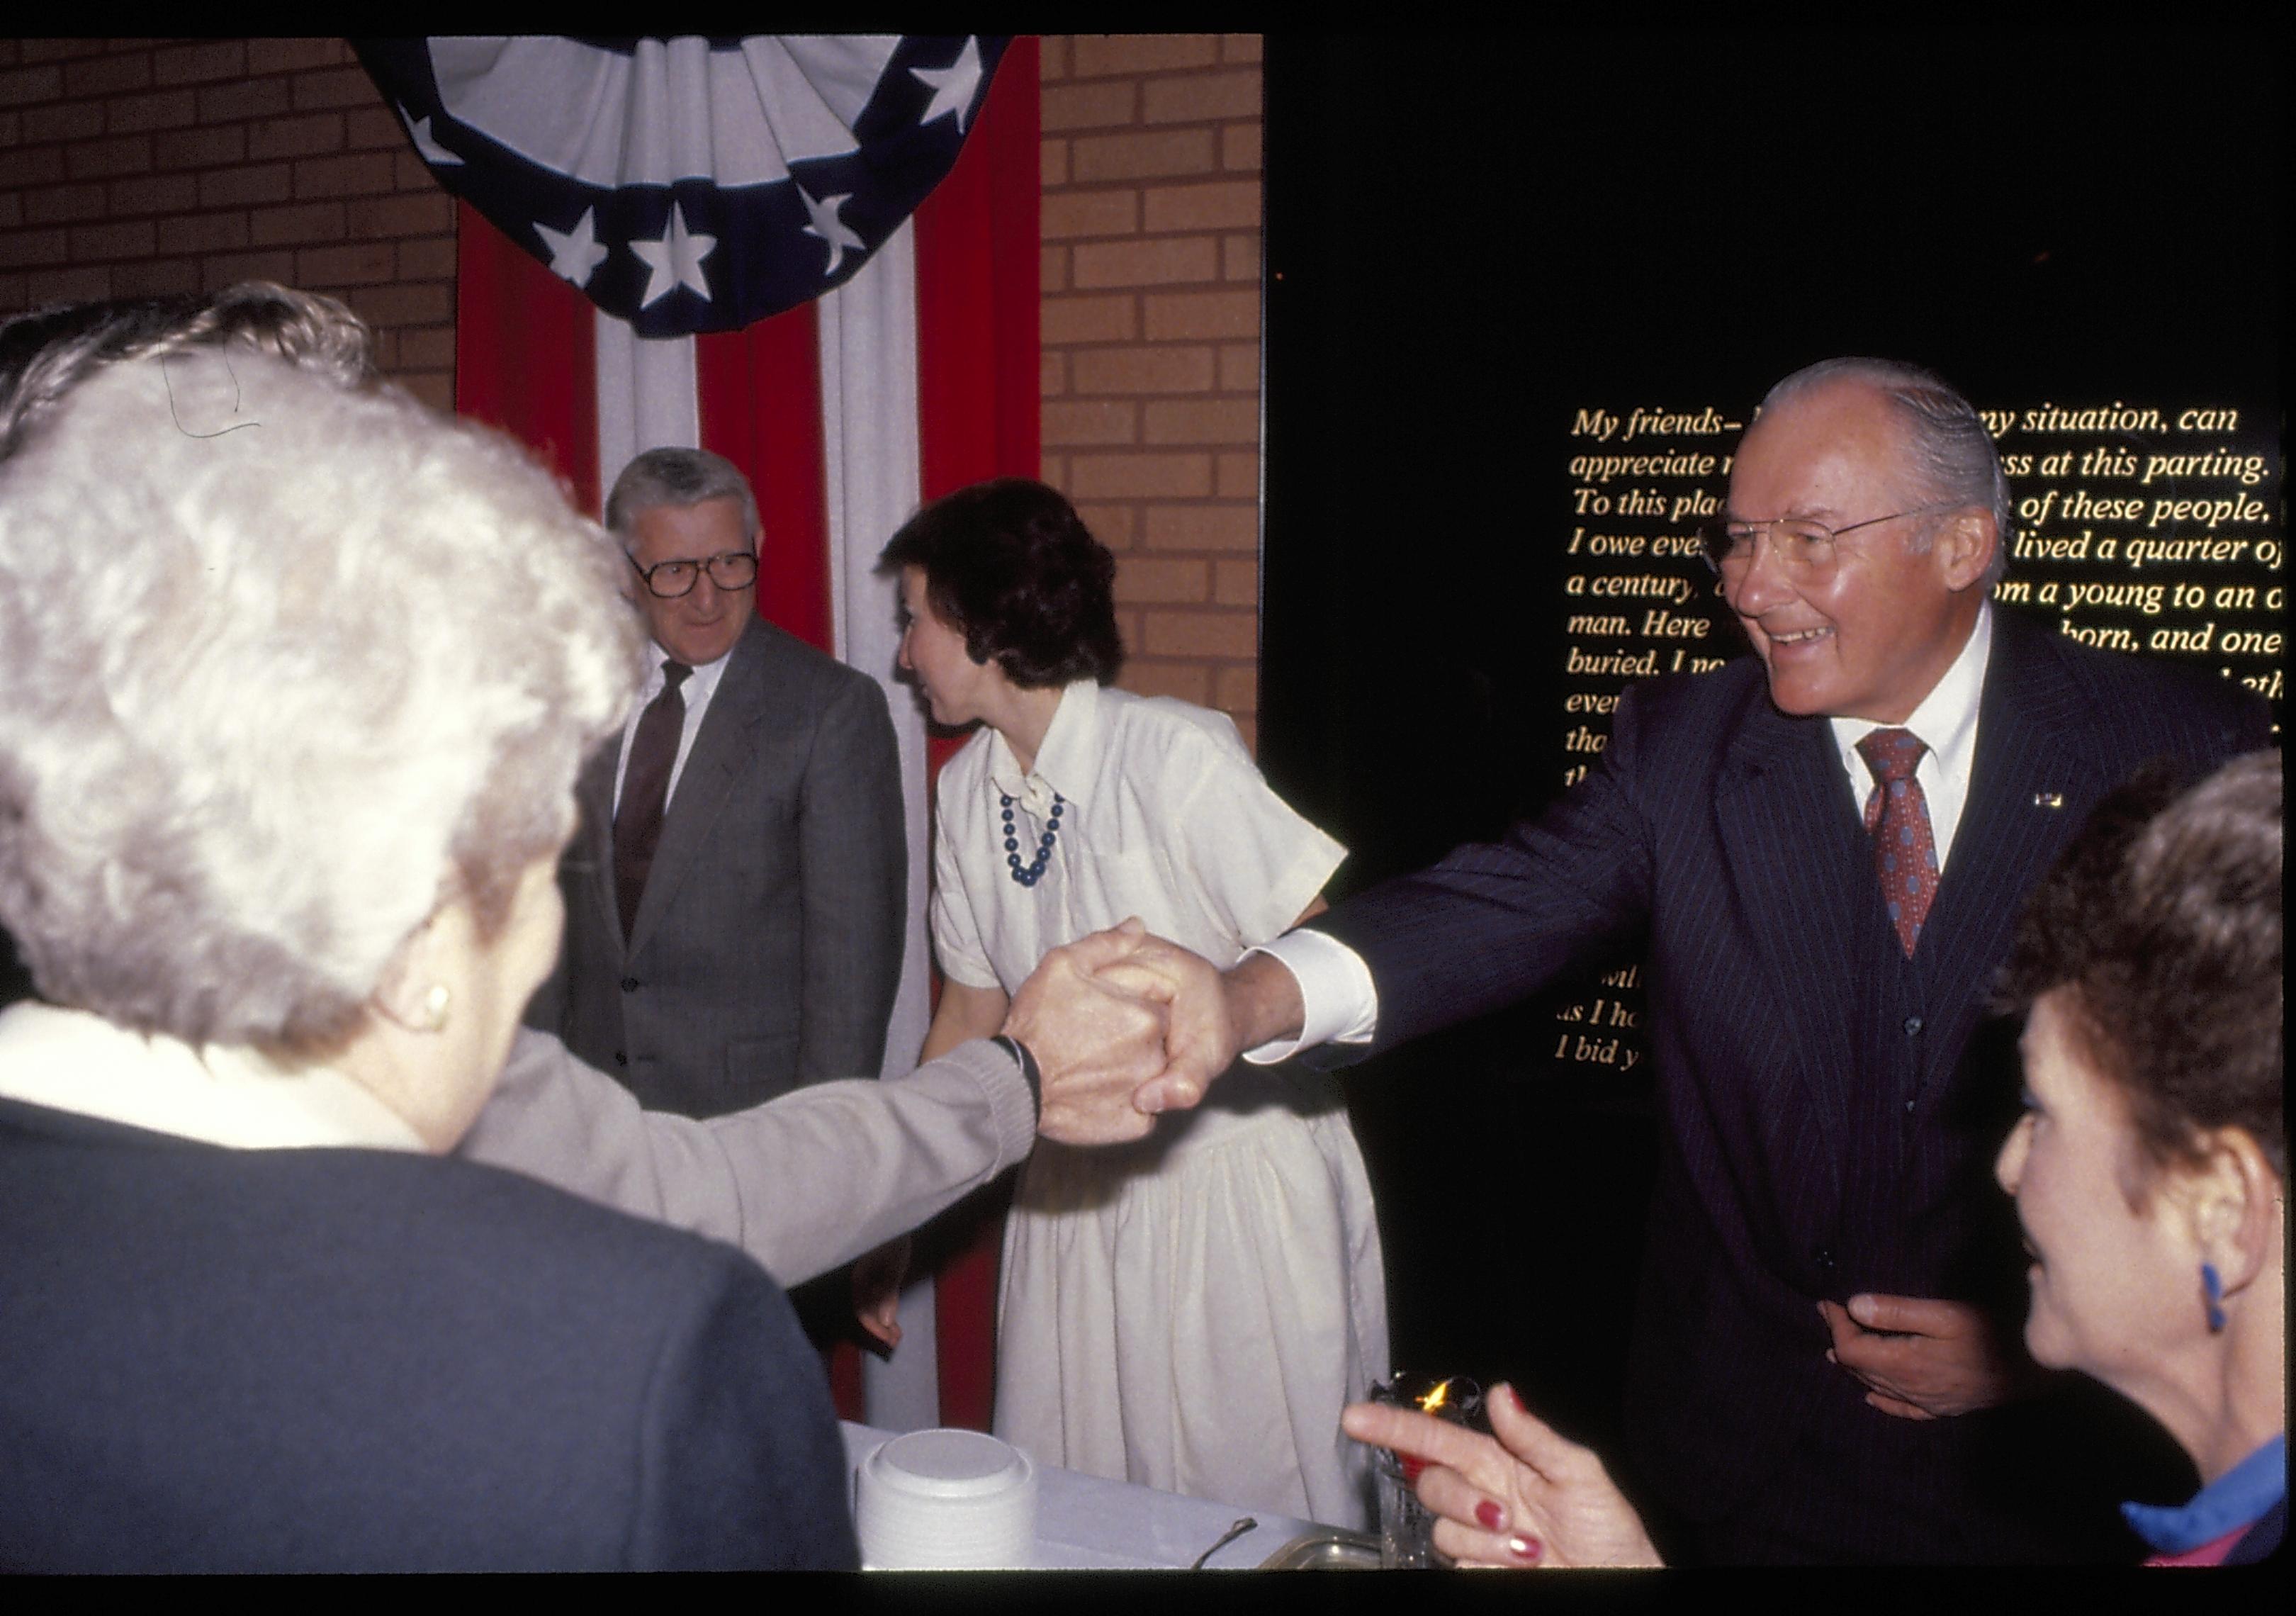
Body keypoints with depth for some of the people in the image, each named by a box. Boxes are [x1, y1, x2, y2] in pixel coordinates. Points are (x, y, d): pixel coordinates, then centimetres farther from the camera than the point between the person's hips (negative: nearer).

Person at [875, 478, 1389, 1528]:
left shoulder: (1176, 754, -19)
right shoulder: (967, 789, 1)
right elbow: (971, 1014, 10)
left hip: (1236, 1188, -6)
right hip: (1074, 1191, 6)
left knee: (1254, 1512, 6)